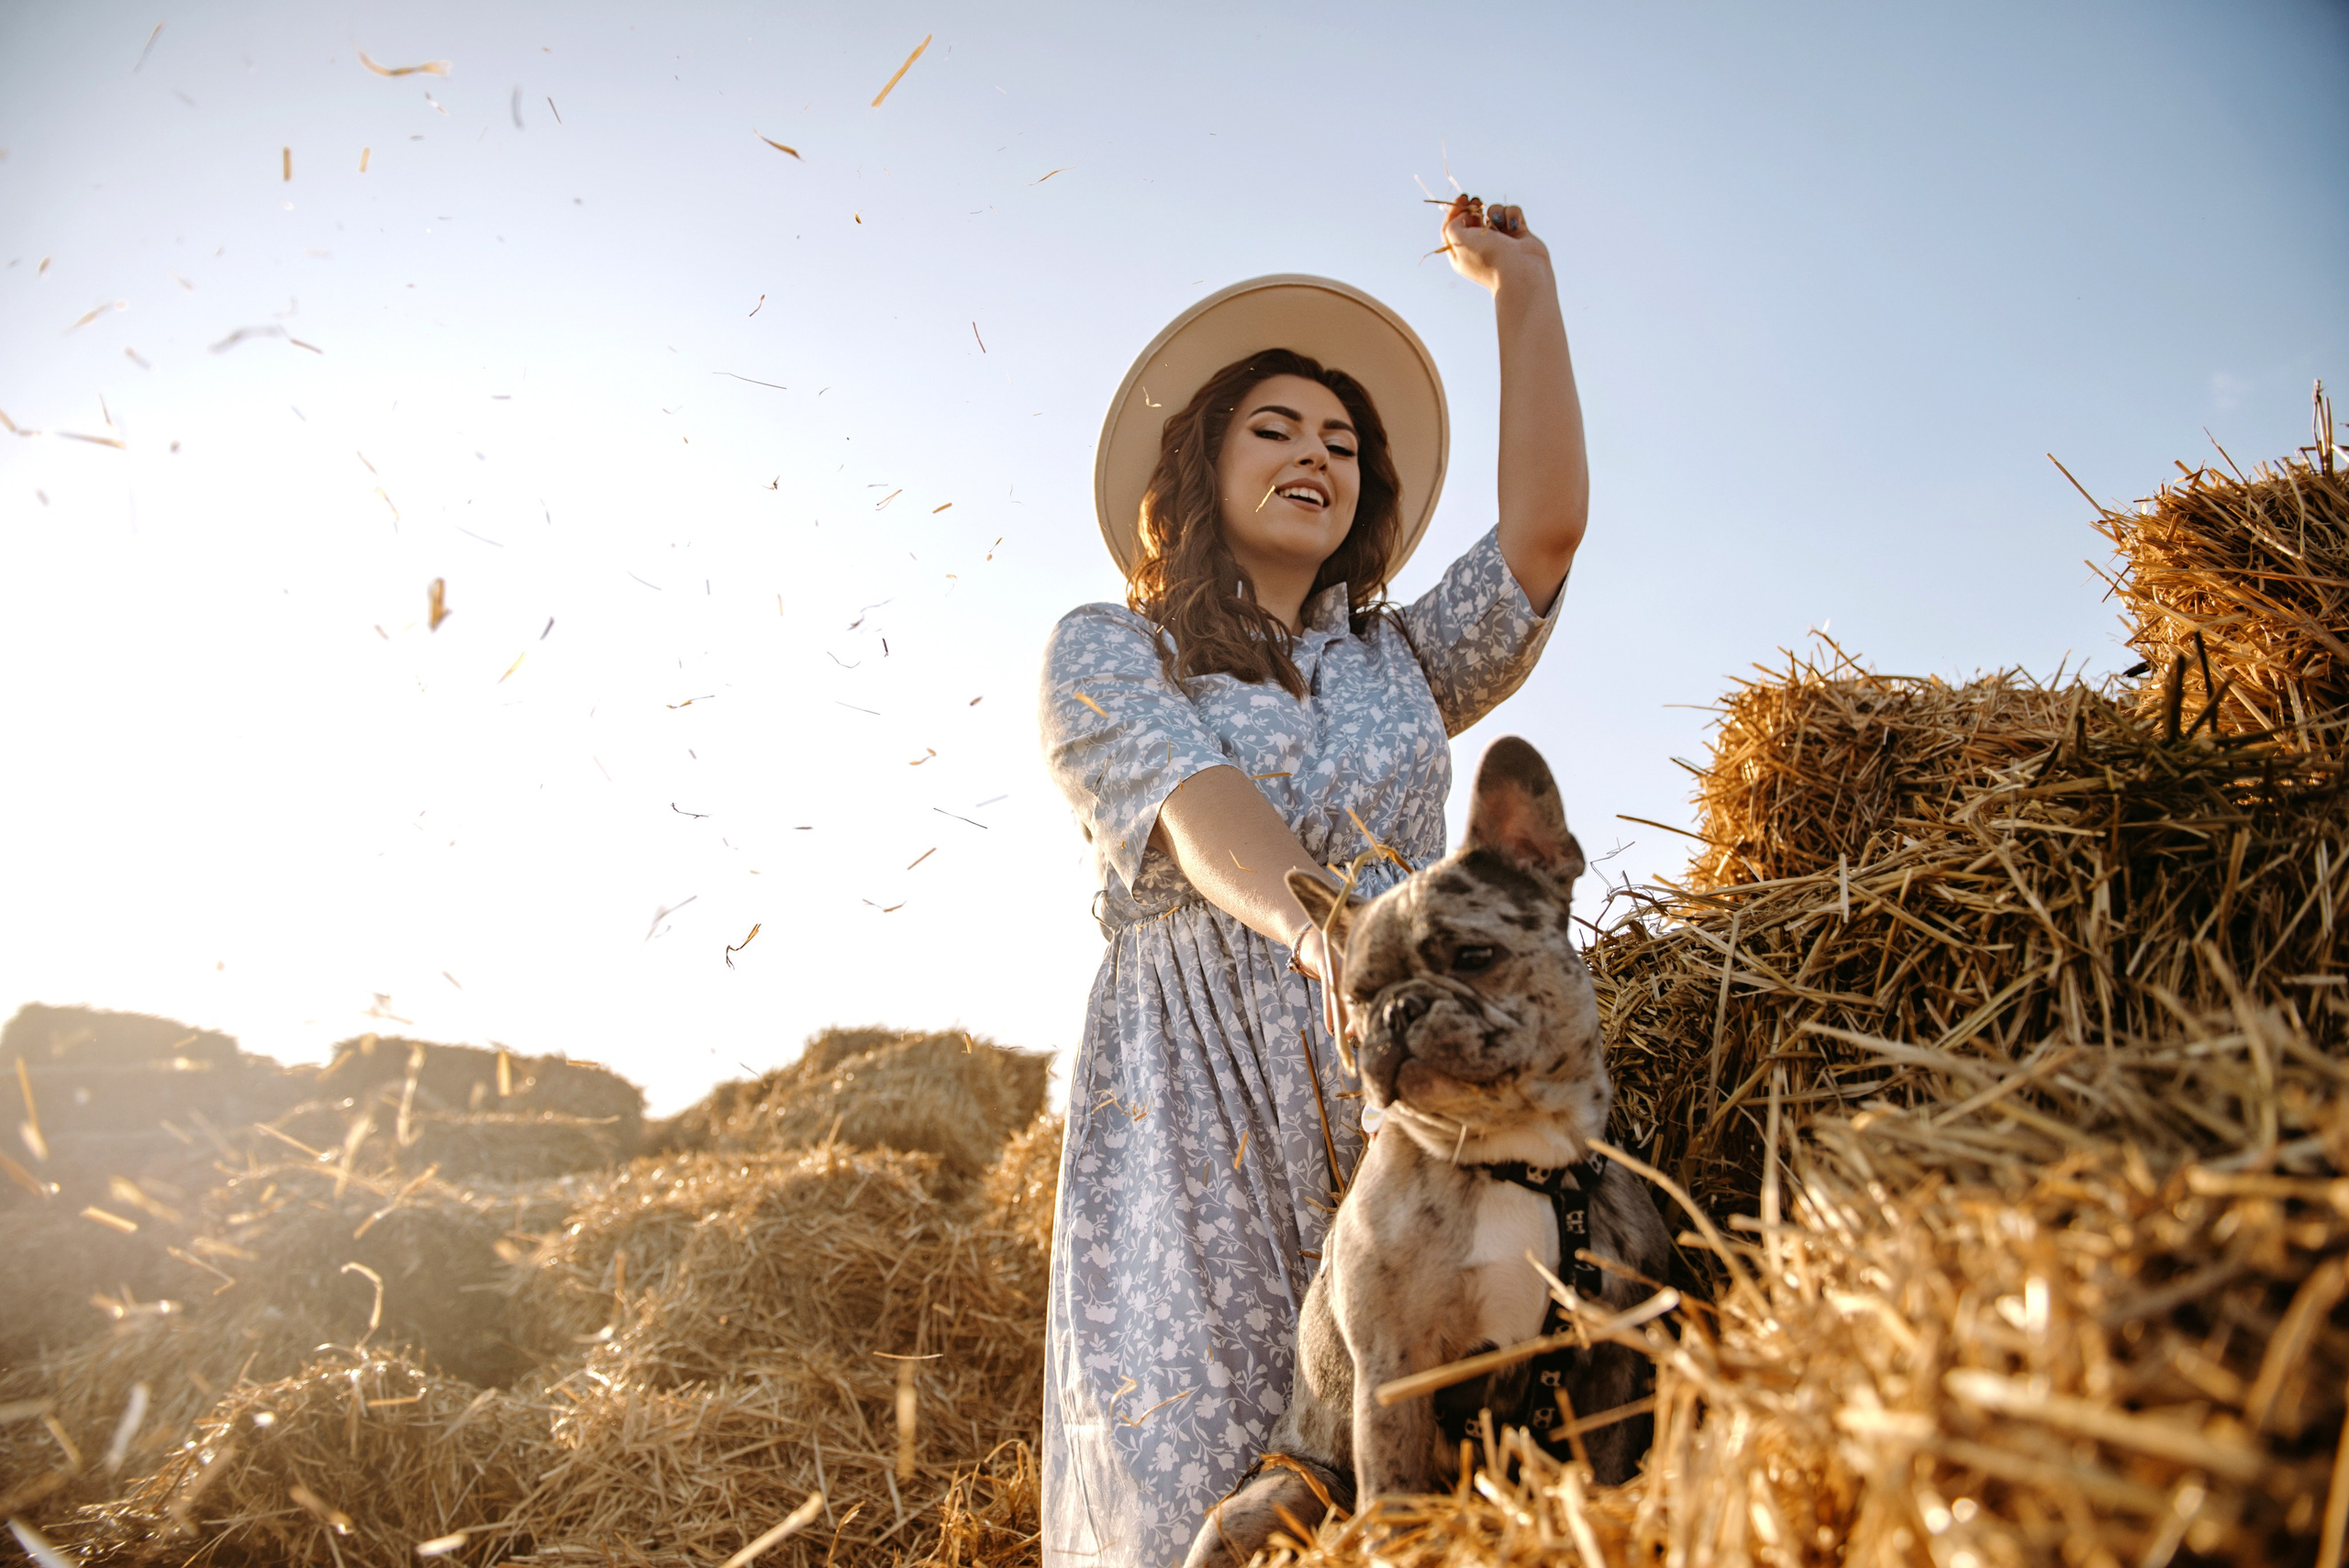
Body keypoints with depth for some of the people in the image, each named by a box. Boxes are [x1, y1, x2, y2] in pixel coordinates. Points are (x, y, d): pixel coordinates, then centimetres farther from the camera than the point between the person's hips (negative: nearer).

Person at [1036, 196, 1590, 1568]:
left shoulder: (1402, 658, 18)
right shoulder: (1106, 650, 7)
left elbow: (1545, 529, 3)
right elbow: (1196, 805, -12)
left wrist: (1525, 289, 7)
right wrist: (1316, 925, -31)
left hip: (1406, 1094, 3)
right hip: (1192, 1117, -2)